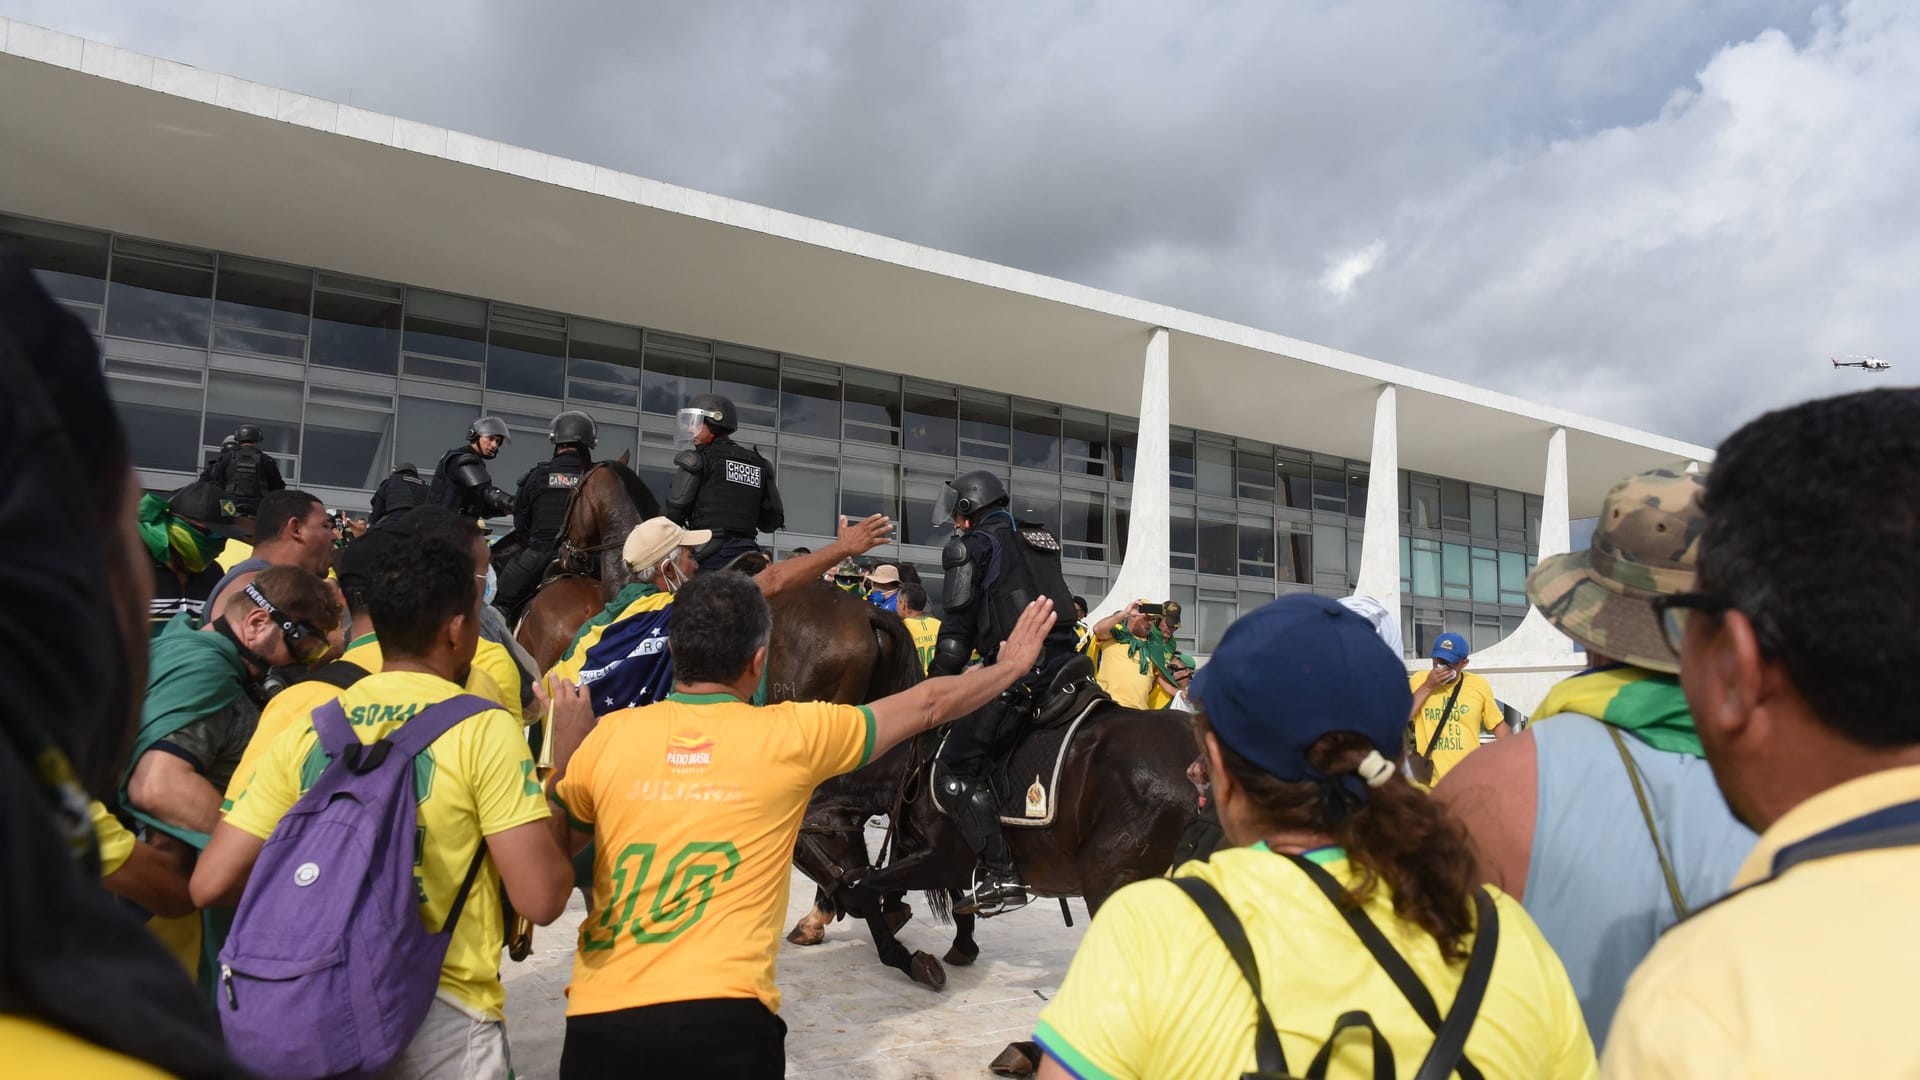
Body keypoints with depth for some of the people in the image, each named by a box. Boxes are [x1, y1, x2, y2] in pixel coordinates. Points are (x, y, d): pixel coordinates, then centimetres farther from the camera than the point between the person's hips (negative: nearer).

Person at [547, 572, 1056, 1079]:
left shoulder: (609, 735, 2)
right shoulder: (794, 734, -2)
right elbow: (928, 705, 11)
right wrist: (1012, 664, 25)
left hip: (599, 1014, 4)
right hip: (725, 1017, -3)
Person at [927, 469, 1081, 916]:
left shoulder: (970, 546, 2)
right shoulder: (1042, 540, 25)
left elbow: (957, 628, -4)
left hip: (1015, 669, -8)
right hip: (1064, 658, 8)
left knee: (957, 770, -4)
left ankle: (1000, 876, -11)